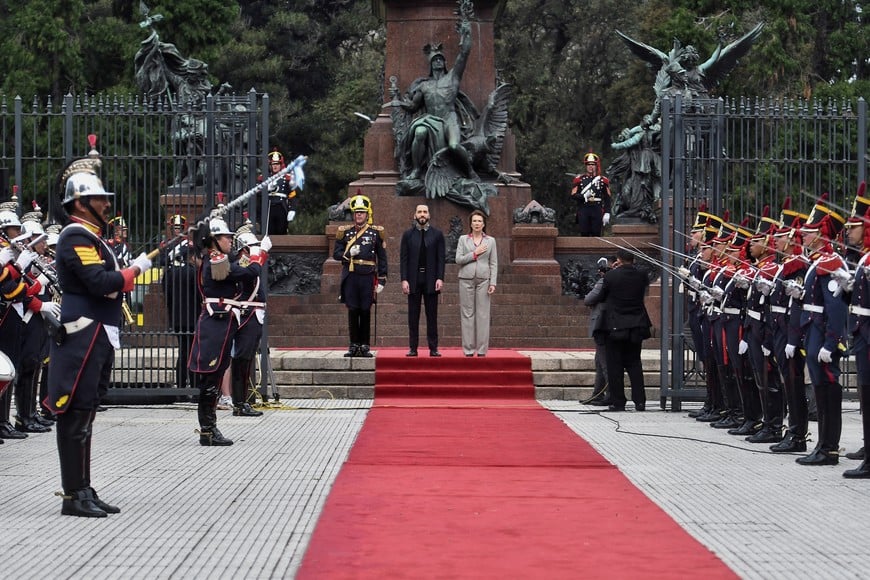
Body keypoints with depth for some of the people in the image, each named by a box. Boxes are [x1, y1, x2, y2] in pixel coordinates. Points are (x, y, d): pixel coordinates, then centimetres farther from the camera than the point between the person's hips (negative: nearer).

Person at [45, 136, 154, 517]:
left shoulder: (90, 238, 20)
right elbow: (99, 282, -23)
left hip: (96, 339, 11)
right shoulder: (77, 237, -12)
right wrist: (134, 269, -12)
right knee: (76, 415, -7)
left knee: (84, 416, 12)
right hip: (83, 338, -11)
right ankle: (74, 496, -5)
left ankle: (84, 491, 17)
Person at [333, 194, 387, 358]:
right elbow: (336, 254, 8)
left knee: (365, 312, 1)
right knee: (352, 311, 1)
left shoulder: (376, 232, 5)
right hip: (350, 277, 1)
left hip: (368, 277, -1)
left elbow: (382, 258, 6)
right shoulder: (345, 232, 7)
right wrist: (348, 254, -13)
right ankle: (354, 345, 8)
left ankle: (365, 346, 6)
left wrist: (381, 280, 0)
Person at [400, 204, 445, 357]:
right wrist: (404, 279, -6)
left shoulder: (437, 234, 6)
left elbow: (441, 258, 2)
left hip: (431, 280, 0)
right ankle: (413, 348, 6)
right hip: (413, 280, 0)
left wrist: (440, 278, -8)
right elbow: (403, 259, 3)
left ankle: (433, 348, 5)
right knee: (413, 316, 3)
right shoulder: (408, 235, 7)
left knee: (432, 316, 2)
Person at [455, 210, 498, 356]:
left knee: (483, 314, -2)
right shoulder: (463, 239, 9)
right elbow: (458, 259, 0)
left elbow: (494, 263, 6)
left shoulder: (490, 241, 9)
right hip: (466, 279, 0)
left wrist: (493, 283, -2)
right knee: (467, 314, -1)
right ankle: (468, 349, 2)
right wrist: (475, 254, -8)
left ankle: (482, 350, 1)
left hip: (483, 280, 0)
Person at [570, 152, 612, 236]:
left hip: (597, 210, 0)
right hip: (583, 210, 0)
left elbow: (607, 199, 6)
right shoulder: (579, 179, 7)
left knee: (596, 235, -3)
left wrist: (607, 213, -3)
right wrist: (583, 196, -15)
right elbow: (573, 195, 3)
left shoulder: (603, 180, 7)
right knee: (584, 235, -1)